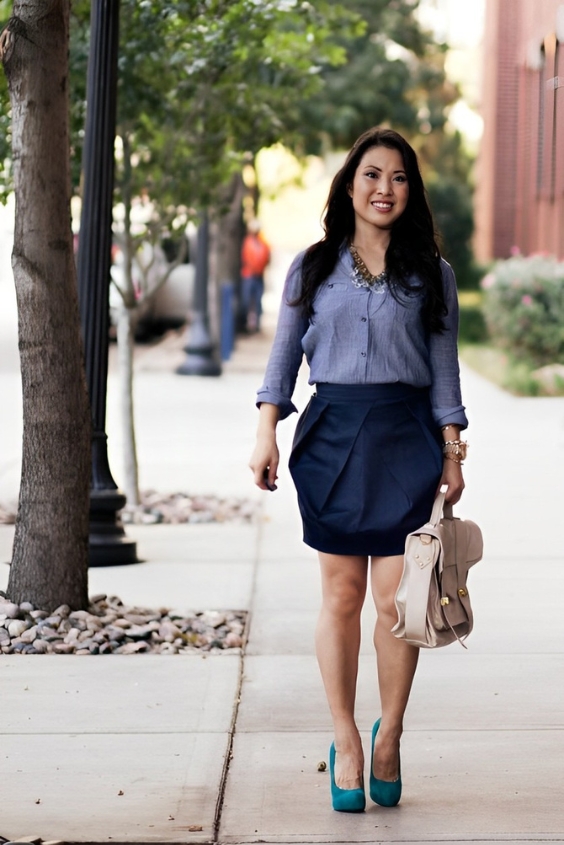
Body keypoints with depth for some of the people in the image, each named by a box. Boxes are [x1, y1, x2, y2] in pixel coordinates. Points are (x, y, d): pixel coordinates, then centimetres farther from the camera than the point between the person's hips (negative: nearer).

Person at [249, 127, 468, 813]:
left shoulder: (431, 274, 8)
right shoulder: (312, 268, 9)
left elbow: (444, 370, 9)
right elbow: (284, 354, 10)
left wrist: (452, 452, 3)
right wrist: (266, 432, 0)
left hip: (405, 437, 0)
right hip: (331, 434, 0)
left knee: (397, 598, -4)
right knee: (341, 595, 1)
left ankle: (388, 737, 13)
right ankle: (345, 744, 10)